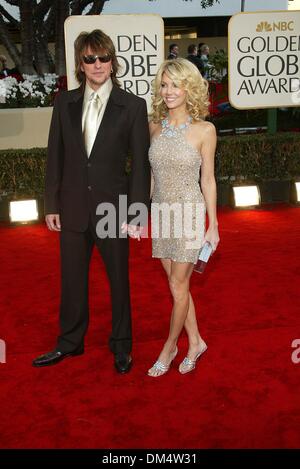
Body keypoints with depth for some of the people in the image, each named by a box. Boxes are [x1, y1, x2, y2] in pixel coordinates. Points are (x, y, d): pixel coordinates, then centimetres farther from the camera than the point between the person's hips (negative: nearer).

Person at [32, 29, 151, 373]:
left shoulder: (132, 106, -5)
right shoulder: (64, 102, 4)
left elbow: (140, 164, -6)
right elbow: (55, 156, 6)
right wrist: (51, 204, 3)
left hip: (113, 207, -3)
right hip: (73, 207, 3)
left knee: (119, 280, 12)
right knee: (72, 279, 15)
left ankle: (121, 346, 31)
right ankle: (70, 342, 35)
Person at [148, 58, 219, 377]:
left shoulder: (204, 130, -8)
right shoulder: (154, 127, 3)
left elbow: (207, 179, -4)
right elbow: (152, 174, 10)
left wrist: (212, 225, -3)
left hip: (189, 212, -4)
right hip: (161, 213, 5)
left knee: (178, 286, 2)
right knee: (177, 284, 12)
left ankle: (169, 348, 22)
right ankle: (195, 342, 29)